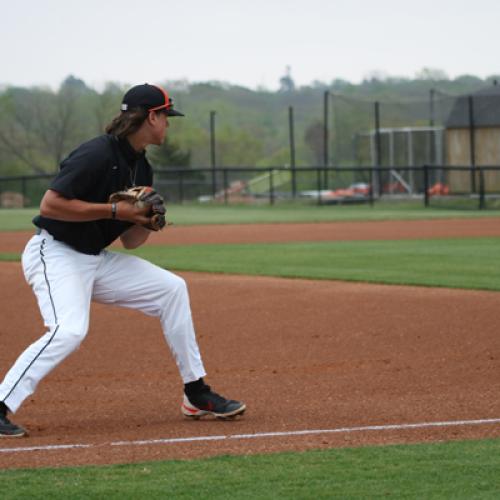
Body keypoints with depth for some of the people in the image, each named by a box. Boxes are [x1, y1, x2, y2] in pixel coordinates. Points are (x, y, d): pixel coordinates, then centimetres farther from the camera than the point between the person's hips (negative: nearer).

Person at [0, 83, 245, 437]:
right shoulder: (97, 155, -19)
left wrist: (147, 221, -10)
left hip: (95, 259, 9)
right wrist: (115, 210, -23)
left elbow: (130, 242, 13)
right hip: (54, 253, -9)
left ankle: (197, 395, 12)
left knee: (171, 289, 6)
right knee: (70, 330, -31)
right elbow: (50, 205, -25)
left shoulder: (141, 168, 9)